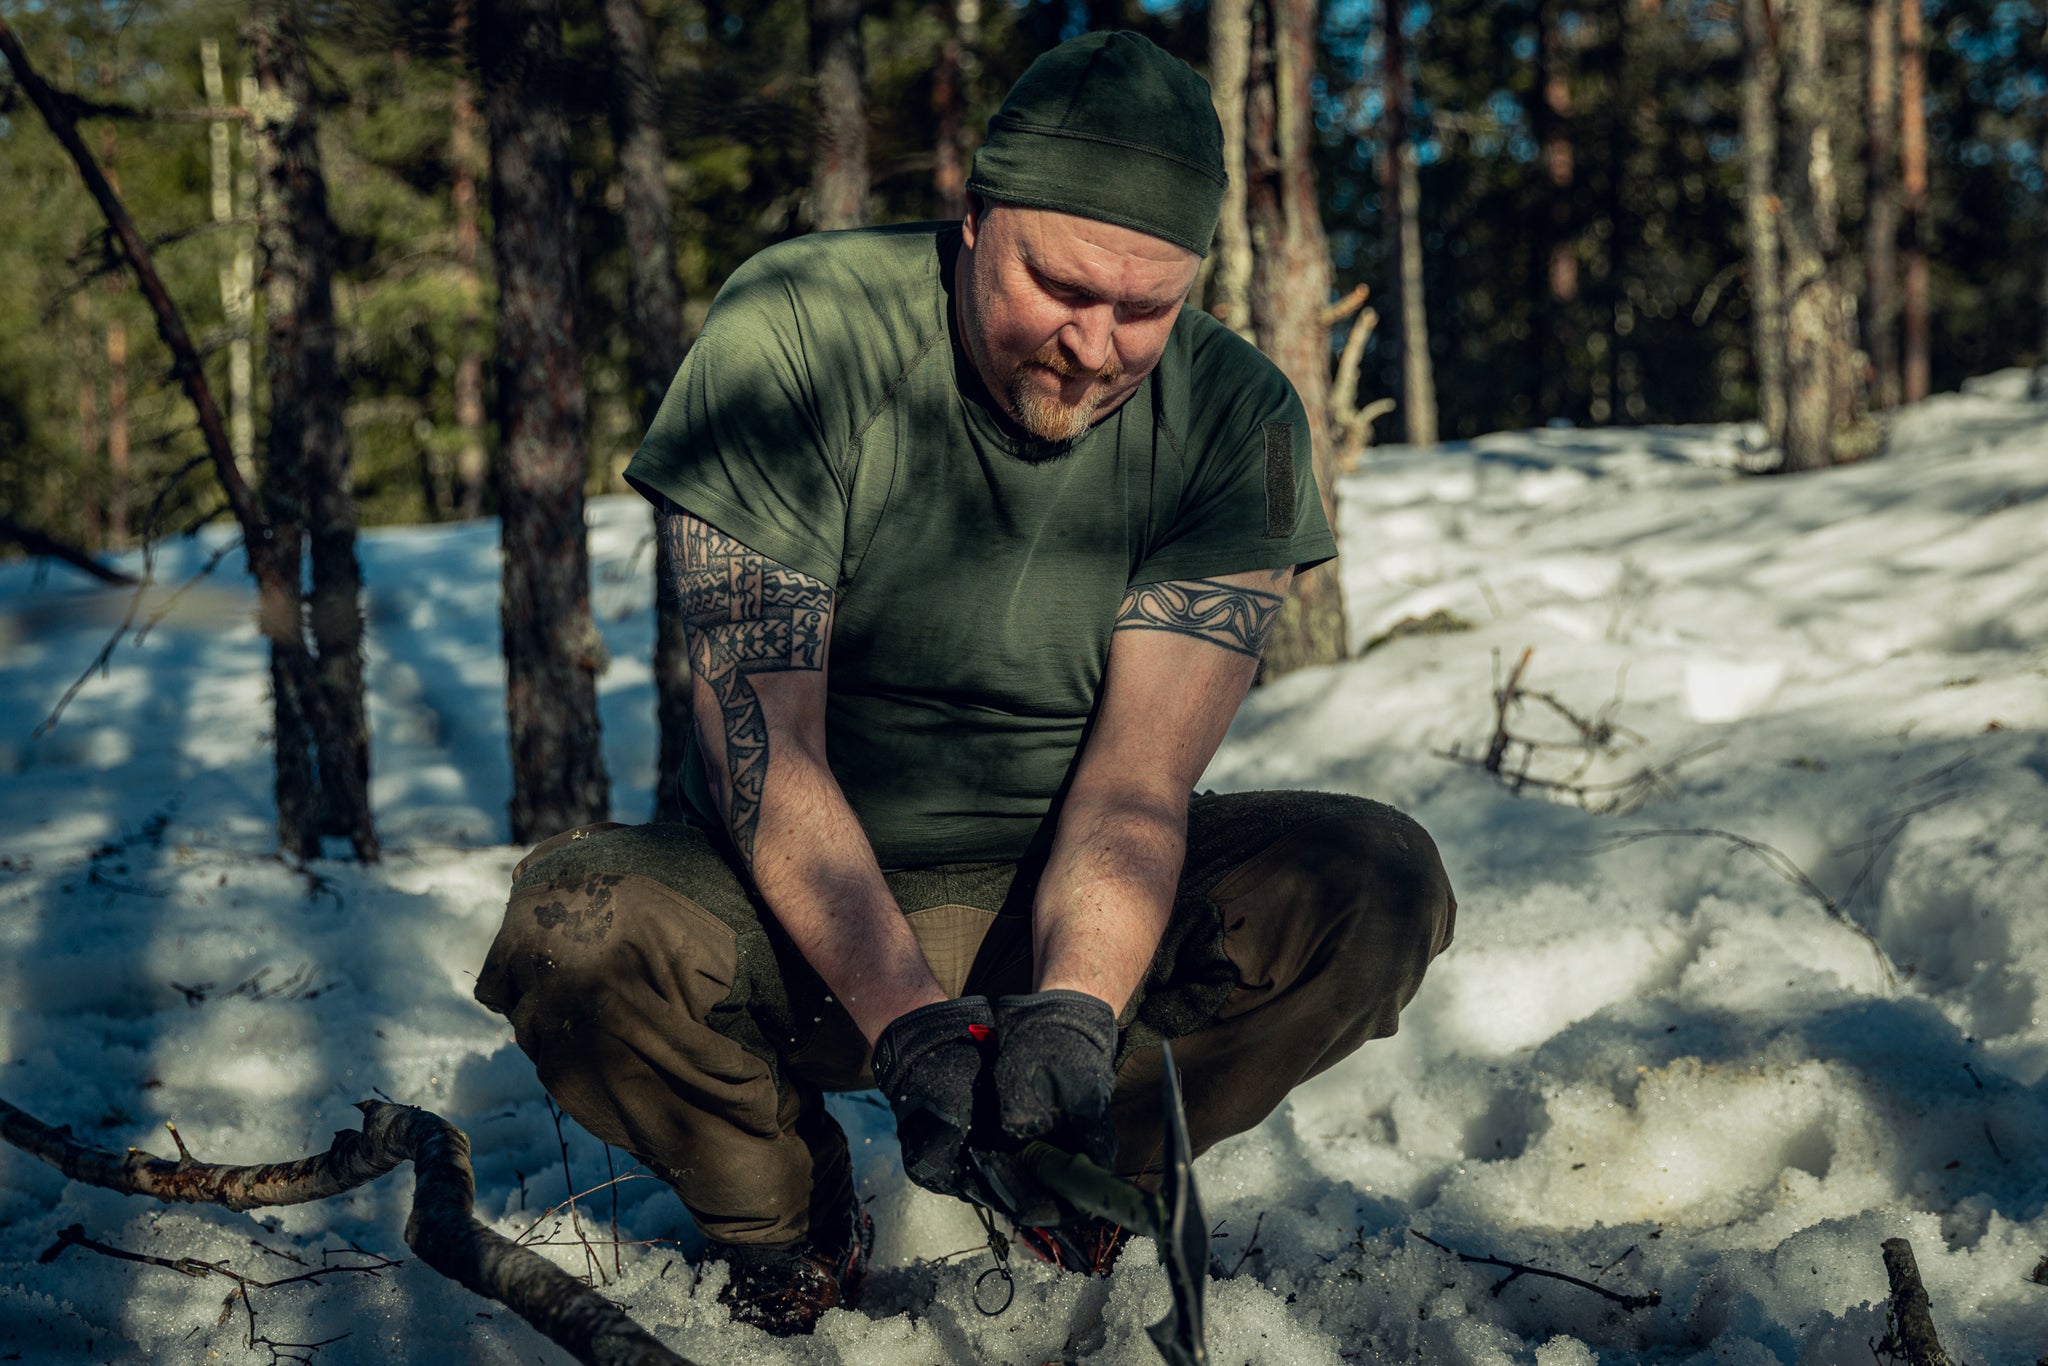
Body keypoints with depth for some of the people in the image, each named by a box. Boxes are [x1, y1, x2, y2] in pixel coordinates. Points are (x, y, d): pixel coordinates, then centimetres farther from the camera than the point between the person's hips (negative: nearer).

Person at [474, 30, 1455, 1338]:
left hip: (1079, 907, 2)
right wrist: (911, 1022, -34)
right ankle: (789, 1220, -1)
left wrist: (1072, 1011, -37)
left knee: (1379, 880, -23)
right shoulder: (791, 336, -18)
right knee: (582, 921, -34)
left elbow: (1140, 776, -17)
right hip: (803, 914, -2)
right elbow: (764, 740, -22)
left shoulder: (1237, 417, -11)